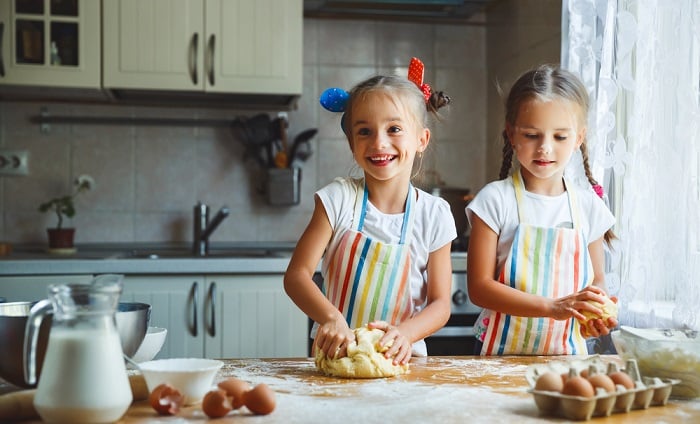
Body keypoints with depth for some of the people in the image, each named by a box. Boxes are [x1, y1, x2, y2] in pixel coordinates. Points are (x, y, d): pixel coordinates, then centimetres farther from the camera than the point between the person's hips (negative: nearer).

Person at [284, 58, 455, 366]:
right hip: (337, 353, -2)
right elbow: (296, 274, -8)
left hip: (399, 358, 2)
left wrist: (405, 333, -19)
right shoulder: (339, 198, -5)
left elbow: (440, 304, 1)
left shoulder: (434, 215, -2)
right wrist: (331, 317, -25)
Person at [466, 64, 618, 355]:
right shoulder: (495, 199, -5)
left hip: (567, 353, 3)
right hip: (502, 352, -3)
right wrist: (552, 307, -18)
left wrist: (597, 315, -7)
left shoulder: (587, 205, 6)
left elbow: (596, 281, 15)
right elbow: (479, 287, -9)